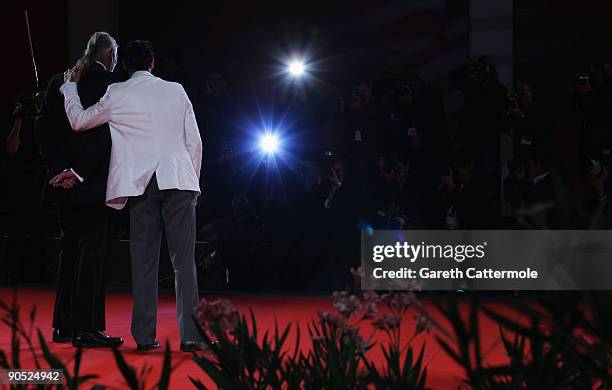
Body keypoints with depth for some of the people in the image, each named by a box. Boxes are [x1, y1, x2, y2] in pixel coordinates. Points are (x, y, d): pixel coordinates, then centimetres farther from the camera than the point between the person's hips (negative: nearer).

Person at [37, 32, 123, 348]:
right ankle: (86, 329, -6)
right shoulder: (110, 84, -10)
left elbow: (45, 129, 4)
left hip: (65, 181, 7)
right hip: (94, 180, -6)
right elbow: (105, 134, -17)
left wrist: (61, 168, -1)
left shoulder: (59, 82, 9)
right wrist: (79, 172, -13)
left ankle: (64, 325, 17)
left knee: (70, 249, 14)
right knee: (92, 250, -4)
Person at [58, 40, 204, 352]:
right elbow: (194, 142, 9)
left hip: (141, 185, 0)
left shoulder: (117, 95, 5)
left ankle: (145, 335, 3)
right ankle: (190, 335, -8)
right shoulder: (176, 91, 10)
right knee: (184, 260, -1)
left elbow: (79, 121, 16)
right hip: (179, 181, 0)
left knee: (144, 261, 5)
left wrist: (70, 86, 30)